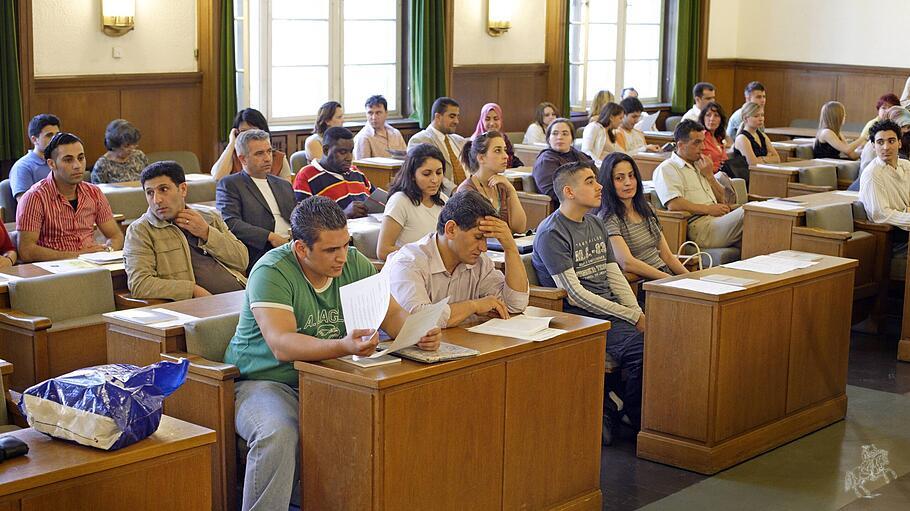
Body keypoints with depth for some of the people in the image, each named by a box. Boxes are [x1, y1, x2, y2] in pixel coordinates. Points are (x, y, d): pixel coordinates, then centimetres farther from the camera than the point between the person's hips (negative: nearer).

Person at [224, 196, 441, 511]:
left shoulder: (354, 263, 2)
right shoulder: (271, 272, -17)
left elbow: (394, 314, 4)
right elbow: (281, 346, -29)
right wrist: (344, 346, -45)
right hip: (266, 381, -5)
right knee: (277, 435, -37)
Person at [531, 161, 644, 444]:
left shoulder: (596, 224, 19)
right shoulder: (551, 234, -8)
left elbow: (615, 276, 17)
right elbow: (575, 294, -14)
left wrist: (639, 314, -1)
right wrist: (631, 317, -14)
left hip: (611, 308, 8)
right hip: (577, 315, -8)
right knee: (640, 348, -28)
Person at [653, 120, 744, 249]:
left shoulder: (700, 166, 28)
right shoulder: (666, 169, 1)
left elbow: (722, 199, 26)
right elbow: (674, 204, -15)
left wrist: (709, 175, 11)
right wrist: (709, 209, -10)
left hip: (718, 219, 8)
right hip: (700, 226, -8)